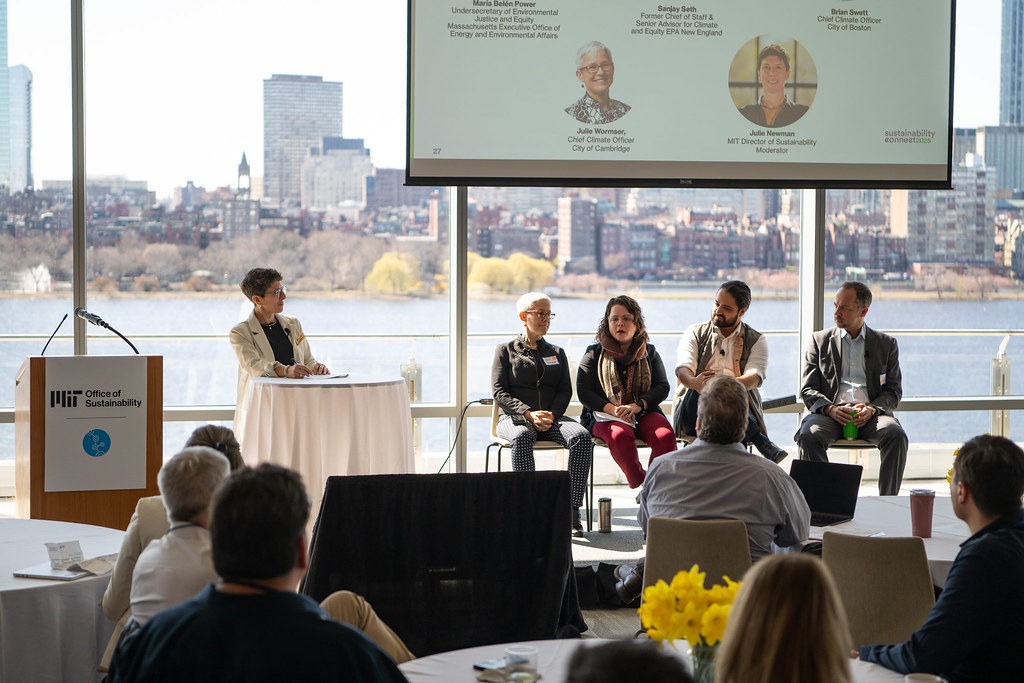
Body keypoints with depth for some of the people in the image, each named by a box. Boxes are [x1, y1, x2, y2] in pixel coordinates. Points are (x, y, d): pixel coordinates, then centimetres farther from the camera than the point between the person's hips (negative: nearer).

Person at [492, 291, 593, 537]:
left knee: (582, 436, -30)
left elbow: (565, 391, 11)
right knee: (522, 437, -40)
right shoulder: (506, 351, 13)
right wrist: (529, 414, -17)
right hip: (514, 417, -3)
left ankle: (573, 509, -34)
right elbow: (500, 393, 0)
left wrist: (551, 415, -11)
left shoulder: (557, 353, 24)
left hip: (552, 418, 3)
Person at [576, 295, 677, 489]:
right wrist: (612, 408, -15)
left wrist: (637, 405, -13)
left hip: (643, 413, 2)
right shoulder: (594, 354, 10)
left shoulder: (649, 353, 16)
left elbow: (662, 387, 6)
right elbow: (583, 392, 2)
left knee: (666, 435, -31)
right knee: (620, 435, -38)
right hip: (604, 415, -2)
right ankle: (640, 486, -28)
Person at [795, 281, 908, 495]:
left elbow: (894, 391, 10)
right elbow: (808, 390, 7)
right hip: (830, 412, 0)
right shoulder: (819, 341, 14)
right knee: (809, 435, -33)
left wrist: (871, 409, -12)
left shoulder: (886, 344, 15)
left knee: (896, 436, -31)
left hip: (871, 414, 0)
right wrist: (831, 409, -14)